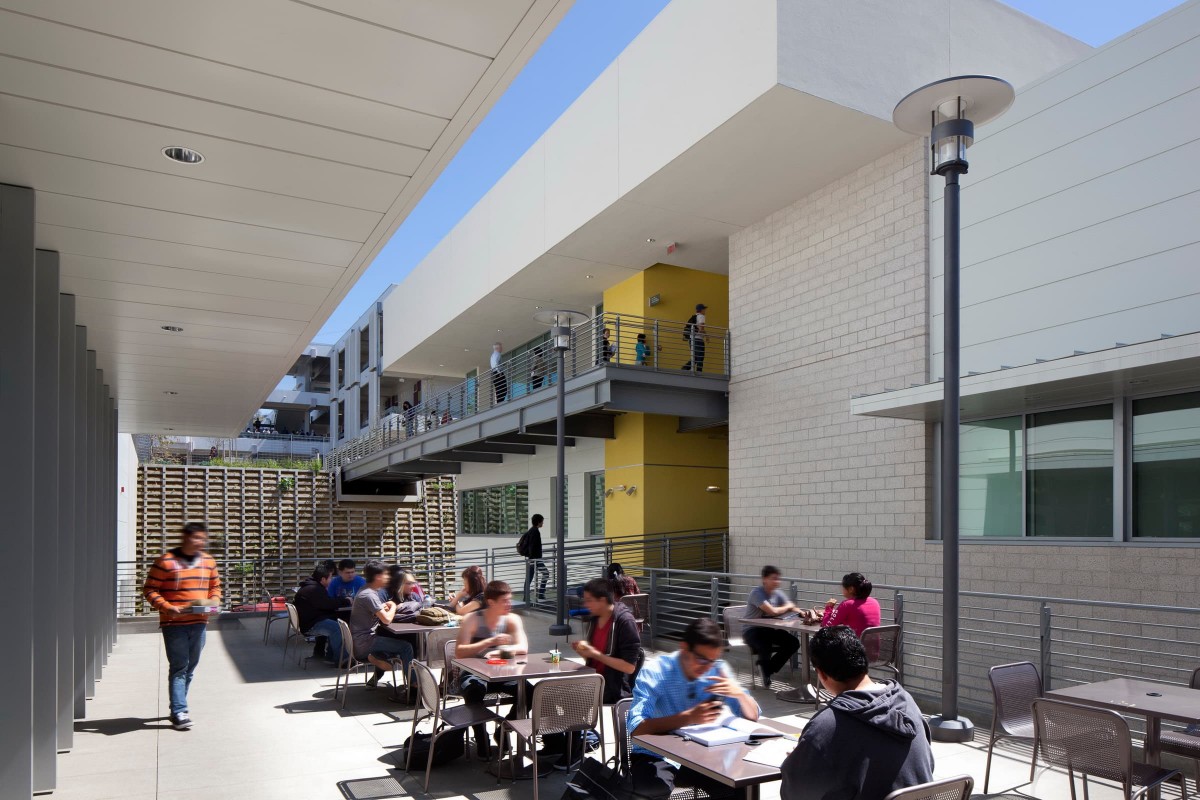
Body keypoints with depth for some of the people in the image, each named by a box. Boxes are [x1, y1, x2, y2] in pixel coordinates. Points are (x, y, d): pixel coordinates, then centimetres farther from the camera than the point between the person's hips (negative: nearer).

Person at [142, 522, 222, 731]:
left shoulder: (208, 561, 9)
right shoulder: (165, 561, -7)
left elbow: (215, 586, 19)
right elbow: (150, 589, -6)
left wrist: (213, 601, -1)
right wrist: (167, 607, -18)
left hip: (199, 622, 5)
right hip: (174, 623, -5)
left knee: (190, 667, 13)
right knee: (179, 667, -7)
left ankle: (178, 706, 27)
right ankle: (179, 712, -4)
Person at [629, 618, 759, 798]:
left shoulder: (718, 669, -3)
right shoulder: (654, 673, -17)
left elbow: (752, 716, 2)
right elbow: (636, 728, -29)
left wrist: (739, 693, -20)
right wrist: (688, 717, -39)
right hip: (656, 756, -4)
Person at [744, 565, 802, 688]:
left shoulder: (778, 593, 5)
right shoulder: (756, 593, -19)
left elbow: (793, 609, -2)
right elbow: (773, 611, -29)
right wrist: (788, 607, -10)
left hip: (768, 629, 8)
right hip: (751, 630, -8)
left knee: (794, 643, -7)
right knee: (766, 646, -36)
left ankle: (767, 669, 11)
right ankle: (766, 672, -1)